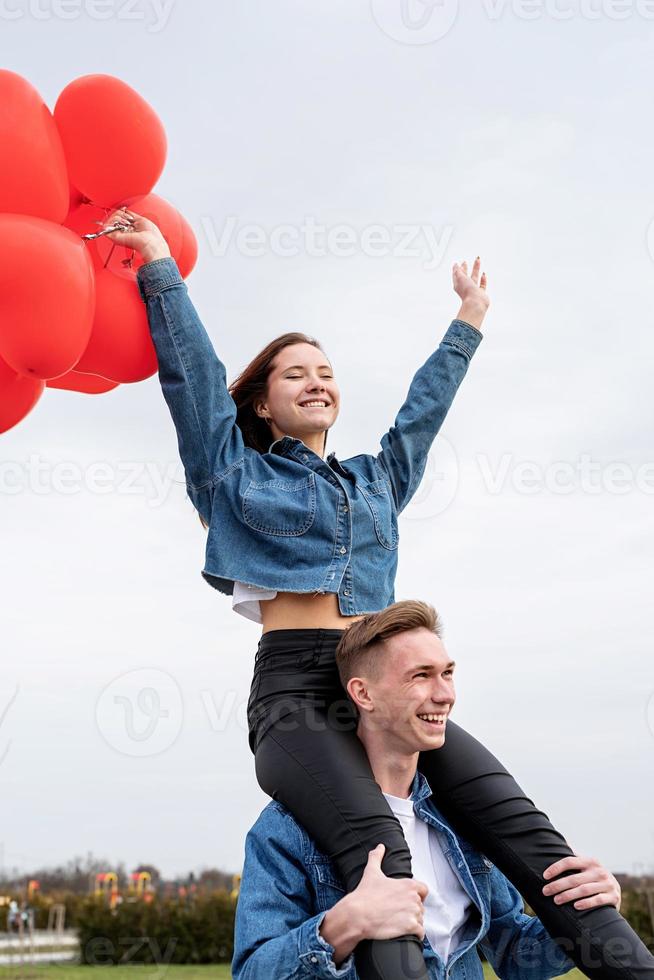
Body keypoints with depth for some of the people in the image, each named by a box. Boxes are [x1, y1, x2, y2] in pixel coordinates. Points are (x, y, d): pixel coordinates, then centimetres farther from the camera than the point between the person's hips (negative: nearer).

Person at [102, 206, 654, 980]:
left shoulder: (376, 480, 28)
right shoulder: (239, 473, 15)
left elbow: (424, 406, 38)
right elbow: (193, 372, 11)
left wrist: (467, 324, 47)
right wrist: (160, 266, 12)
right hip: (295, 689, -5)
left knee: (527, 834, -17)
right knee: (375, 847, -34)